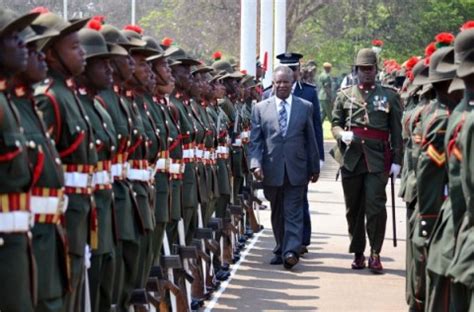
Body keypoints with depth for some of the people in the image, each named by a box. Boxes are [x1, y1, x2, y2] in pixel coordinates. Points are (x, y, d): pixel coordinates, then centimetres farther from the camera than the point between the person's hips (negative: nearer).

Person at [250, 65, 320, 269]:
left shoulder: (305, 107, 7)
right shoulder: (260, 108, 6)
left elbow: (311, 140, 9)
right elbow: (255, 140, 2)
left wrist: (315, 168, 10)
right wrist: (255, 164, -12)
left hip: (296, 170, -1)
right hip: (272, 170, 1)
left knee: (294, 213, -7)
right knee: (277, 213, 11)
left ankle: (291, 251, -14)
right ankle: (281, 250, 22)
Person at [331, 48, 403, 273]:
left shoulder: (389, 96, 8)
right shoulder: (345, 95, 12)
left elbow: (397, 130, 6)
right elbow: (335, 124, 14)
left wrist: (396, 160, -1)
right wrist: (342, 135, -10)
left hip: (377, 159, -2)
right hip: (351, 158, 2)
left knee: (376, 205, -12)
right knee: (353, 209, 7)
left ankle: (375, 254, -4)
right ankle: (358, 254, 18)